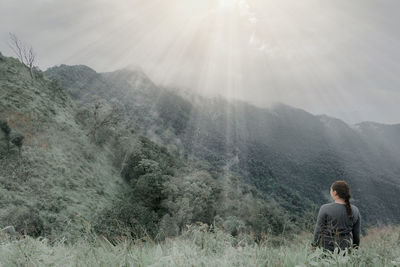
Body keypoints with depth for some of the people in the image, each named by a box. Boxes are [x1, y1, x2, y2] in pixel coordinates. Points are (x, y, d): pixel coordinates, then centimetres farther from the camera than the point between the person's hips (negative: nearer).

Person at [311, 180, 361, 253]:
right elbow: (356, 233, 5)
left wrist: (314, 246, 1)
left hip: (327, 247, -4)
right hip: (345, 247, 4)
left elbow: (319, 230, -10)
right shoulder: (355, 211, -2)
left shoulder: (325, 209, -16)